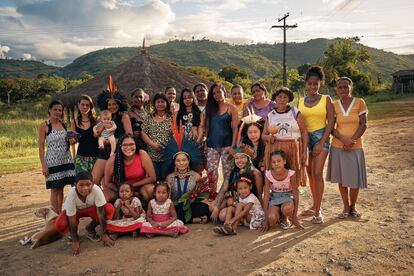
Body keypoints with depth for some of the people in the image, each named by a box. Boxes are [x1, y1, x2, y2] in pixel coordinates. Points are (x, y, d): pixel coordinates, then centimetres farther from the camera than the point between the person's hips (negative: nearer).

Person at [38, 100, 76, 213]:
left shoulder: (64, 124, 8)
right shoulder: (44, 125, -5)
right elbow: (41, 147, -7)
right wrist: (44, 165, -12)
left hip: (66, 160, 4)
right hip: (53, 161, -4)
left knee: (61, 188, 10)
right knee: (55, 189, 3)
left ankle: (60, 213, 22)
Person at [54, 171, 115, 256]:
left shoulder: (96, 190, -36)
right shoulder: (71, 195, -35)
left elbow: (101, 213, -29)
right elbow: (72, 220, -28)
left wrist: (104, 235, -26)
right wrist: (75, 241, -25)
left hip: (90, 209, 1)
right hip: (74, 211, -1)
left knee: (109, 209, -27)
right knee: (60, 225, -31)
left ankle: (90, 228, -1)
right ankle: (73, 233, 5)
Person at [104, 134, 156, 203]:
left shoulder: (143, 155, -22)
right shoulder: (113, 160, -21)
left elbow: (152, 178, -16)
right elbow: (107, 183, -8)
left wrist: (133, 185, -19)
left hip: (140, 185, 0)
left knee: (150, 190, -31)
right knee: (105, 197, -25)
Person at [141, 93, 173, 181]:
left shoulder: (171, 117, 5)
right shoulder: (149, 118, 9)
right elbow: (143, 133, 3)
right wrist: (153, 144, -8)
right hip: (152, 155, 1)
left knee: (166, 179, 2)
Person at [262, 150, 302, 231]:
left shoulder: (290, 174, -20)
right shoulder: (268, 174, -17)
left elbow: (295, 194, -11)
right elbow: (266, 196, -12)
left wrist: (294, 217, -11)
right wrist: (266, 219, -13)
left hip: (287, 197, -1)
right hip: (274, 198, 1)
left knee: (287, 208, -37)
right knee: (271, 218, -28)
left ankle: (285, 219, 0)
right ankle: (279, 216, 9)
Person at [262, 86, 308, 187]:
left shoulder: (295, 112, 5)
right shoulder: (270, 115, 11)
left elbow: (304, 132, 3)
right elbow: (264, 135, 14)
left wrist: (304, 151, -4)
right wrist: (268, 137, -10)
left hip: (293, 149, -1)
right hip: (275, 150, 1)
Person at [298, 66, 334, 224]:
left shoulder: (326, 99, 0)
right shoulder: (301, 101, 9)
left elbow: (331, 122, -5)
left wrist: (321, 143, -12)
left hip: (321, 137, -4)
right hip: (305, 138, 4)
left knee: (317, 173, -9)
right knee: (310, 173, 11)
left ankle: (318, 211, 0)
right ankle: (315, 206, 25)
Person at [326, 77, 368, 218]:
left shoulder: (359, 102, -1)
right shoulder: (334, 105, 3)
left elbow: (363, 125, -4)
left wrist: (352, 140, -16)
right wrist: (344, 139, -16)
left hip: (355, 147, -1)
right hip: (338, 147, 1)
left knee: (354, 179, 3)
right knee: (341, 179, 7)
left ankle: (353, 207, 25)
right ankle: (346, 207, 22)